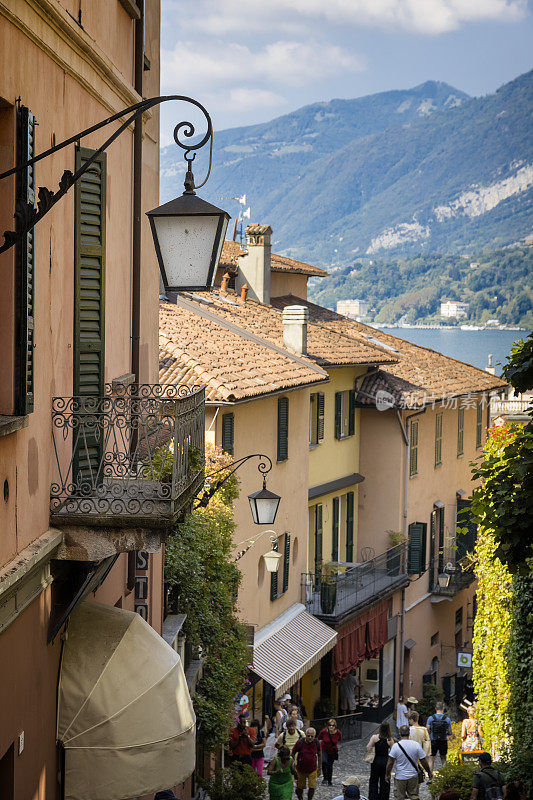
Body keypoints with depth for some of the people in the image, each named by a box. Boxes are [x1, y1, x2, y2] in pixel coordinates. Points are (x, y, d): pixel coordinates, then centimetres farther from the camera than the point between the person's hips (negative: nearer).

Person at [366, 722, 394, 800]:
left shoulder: (374, 737, -12)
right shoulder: (390, 740, -9)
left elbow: (368, 748, -14)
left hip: (376, 761, 0)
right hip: (386, 761, 0)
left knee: (373, 780, 14)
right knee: (384, 782, 12)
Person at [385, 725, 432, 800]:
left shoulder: (396, 746, -14)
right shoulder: (416, 745, -8)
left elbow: (390, 763, -11)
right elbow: (423, 761, -2)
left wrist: (387, 775, 3)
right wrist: (429, 772, 13)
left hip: (400, 777, -2)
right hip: (413, 777, 2)